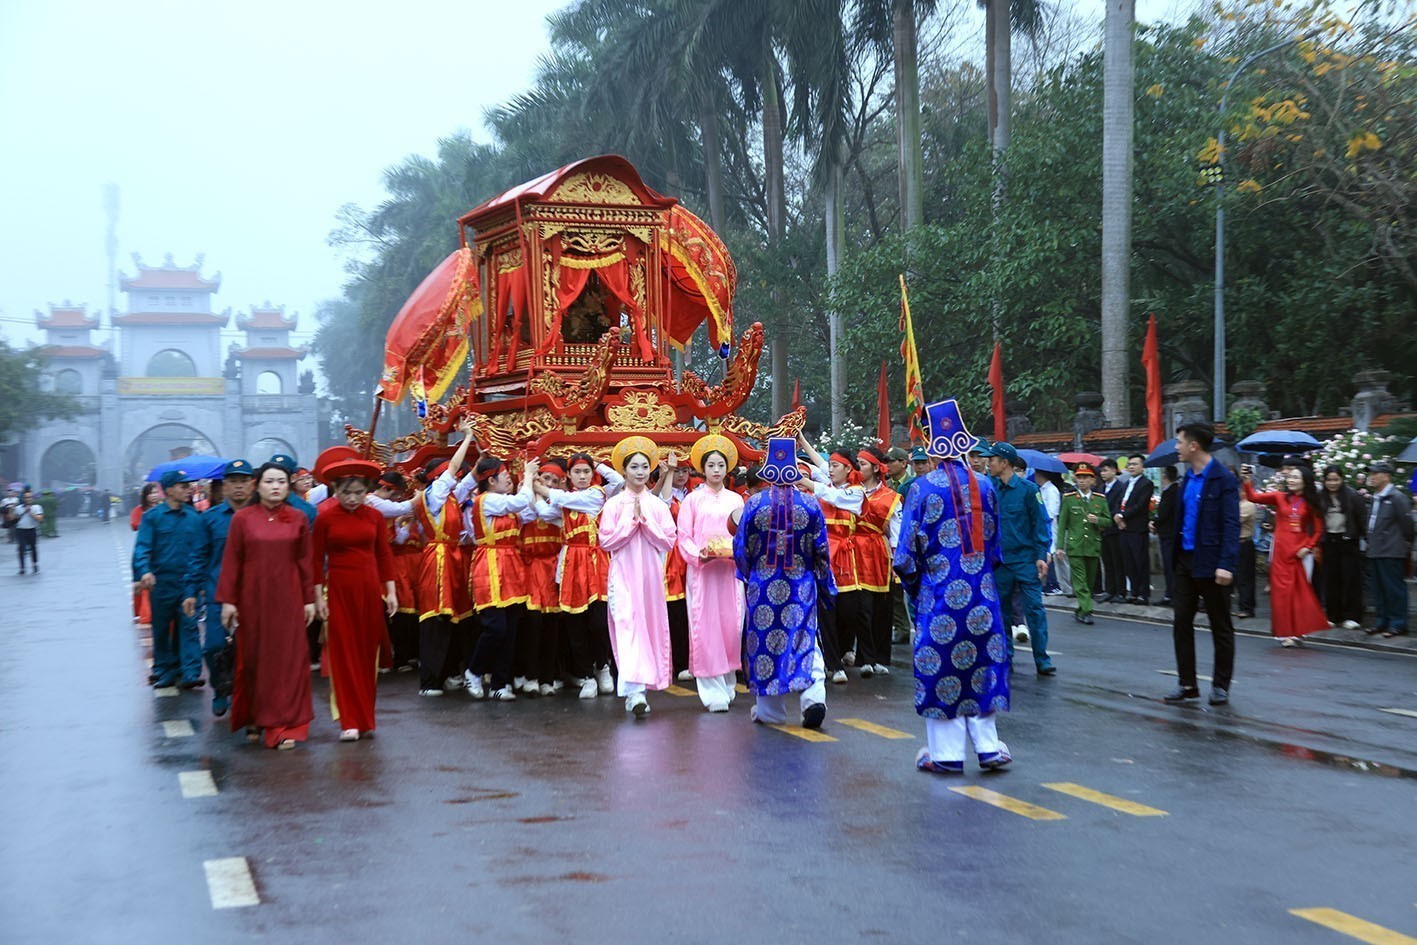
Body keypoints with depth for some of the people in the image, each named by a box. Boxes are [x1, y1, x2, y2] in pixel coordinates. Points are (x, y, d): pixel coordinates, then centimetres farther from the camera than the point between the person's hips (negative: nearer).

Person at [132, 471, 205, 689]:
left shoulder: (193, 518, 4)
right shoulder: (152, 516, -1)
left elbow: (197, 554, 4)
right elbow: (142, 547, -8)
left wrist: (193, 588, -3)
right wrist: (144, 570, -27)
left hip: (187, 582, 1)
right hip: (161, 582, 0)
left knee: (188, 625, -6)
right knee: (161, 629, 10)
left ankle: (190, 673, -6)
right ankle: (164, 671, 22)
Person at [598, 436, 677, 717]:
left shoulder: (658, 505, 9)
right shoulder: (614, 504, 3)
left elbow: (668, 541, 1)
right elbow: (606, 541, -4)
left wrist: (646, 521, -9)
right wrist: (631, 520, -9)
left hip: (651, 575, 3)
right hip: (624, 575, -3)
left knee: (651, 626, 4)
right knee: (628, 624, -16)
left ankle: (641, 687, 15)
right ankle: (635, 691, -26)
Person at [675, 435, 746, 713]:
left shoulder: (735, 499, 13)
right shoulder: (692, 500, 7)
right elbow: (684, 536, 2)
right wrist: (699, 554, -16)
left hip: (730, 568, 2)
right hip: (701, 569, -2)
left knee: (731, 624, -1)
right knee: (705, 626, -7)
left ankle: (728, 684, 13)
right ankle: (713, 692, -6)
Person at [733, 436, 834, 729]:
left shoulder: (754, 503, -6)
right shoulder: (810, 504, -3)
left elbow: (741, 548, 0)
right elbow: (822, 551, 1)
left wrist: (748, 575, 19)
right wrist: (824, 585, 14)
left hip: (763, 585, -1)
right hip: (801, 585, 1)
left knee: (764, 641, 8)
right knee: (805, 641, 8)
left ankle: (769, 710, 15)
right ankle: (814, 697, -12)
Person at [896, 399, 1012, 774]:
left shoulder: (923, 488, -10)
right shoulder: (984, 485, 1)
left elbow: (908, 546, -6)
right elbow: (996, 537, 10)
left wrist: (911, 585, 11)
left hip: (939, 592, -3)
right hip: (982, 592, 3)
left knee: (941, 667, 4)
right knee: (981, 662, 11)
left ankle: (945, 753, 8)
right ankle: (987, 746, 13)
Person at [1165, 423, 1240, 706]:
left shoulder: (1223, 480, -12)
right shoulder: (1188, 478, 11)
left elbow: (1231, 525, -17)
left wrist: (1226, 564, -24)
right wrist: (1175, 553, 8)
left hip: (1210, 563, -8)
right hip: (1185, 560, 8)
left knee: (1220, 626, 6)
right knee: (1181, 622, 7)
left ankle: (1220, 686, 15)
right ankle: (1187, 684, 15)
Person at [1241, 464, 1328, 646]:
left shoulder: (1310, 504, 5)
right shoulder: (1279, 498, 4)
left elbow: (1318, 530, 8)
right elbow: (1254, 497, -4)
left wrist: (1308, 547, -4)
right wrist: (1246, 481, -19)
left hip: (1300, 553, 0)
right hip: (1281, 552, 0)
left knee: (1300, 591, 1)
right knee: (1282, 591, 0)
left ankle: (1296, 630, 12)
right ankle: (1285, 632, 5)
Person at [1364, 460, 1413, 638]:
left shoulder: (1396, 498, -12)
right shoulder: (1373, 499, 14)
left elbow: (1407, 522, -11)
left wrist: (1407, 542, -2)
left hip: (1391, 552, -9)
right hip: (1375, 552, 9)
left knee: (1394, 588, -5)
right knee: (1379, 588, 13)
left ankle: (1398, 624, 0)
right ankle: (1381, 621, 21)